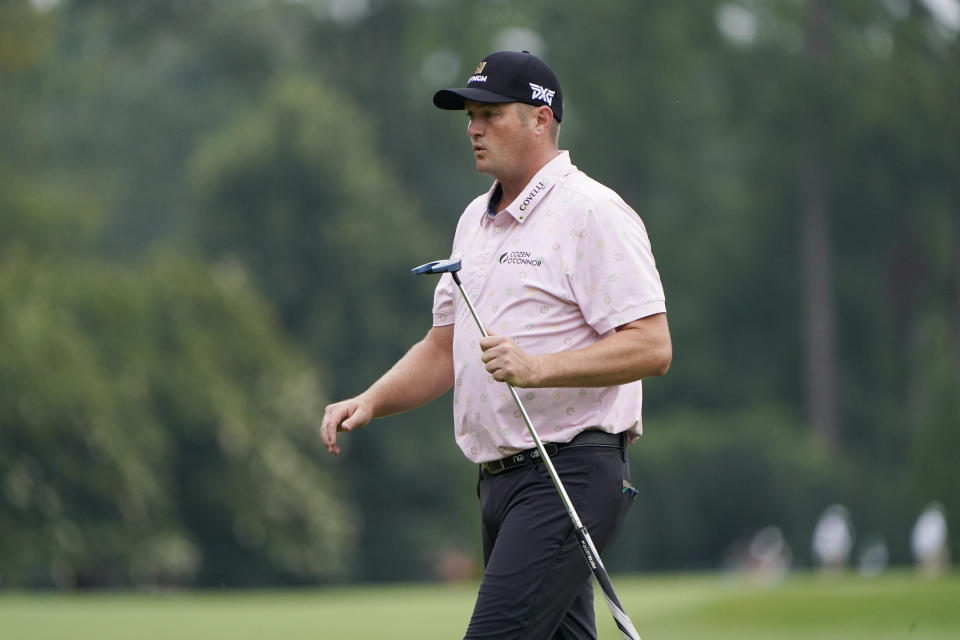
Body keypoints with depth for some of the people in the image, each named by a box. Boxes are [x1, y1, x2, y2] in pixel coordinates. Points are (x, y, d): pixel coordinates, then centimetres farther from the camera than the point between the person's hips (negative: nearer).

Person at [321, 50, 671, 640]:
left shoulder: (593, 213, -9)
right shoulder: (476, 219, 19)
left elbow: (652, 347, -17)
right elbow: (444, 349, 24)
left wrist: (537, 368, -27)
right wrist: (370, 402, 7)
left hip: (571, 475, -9)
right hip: (500, 480, 9)